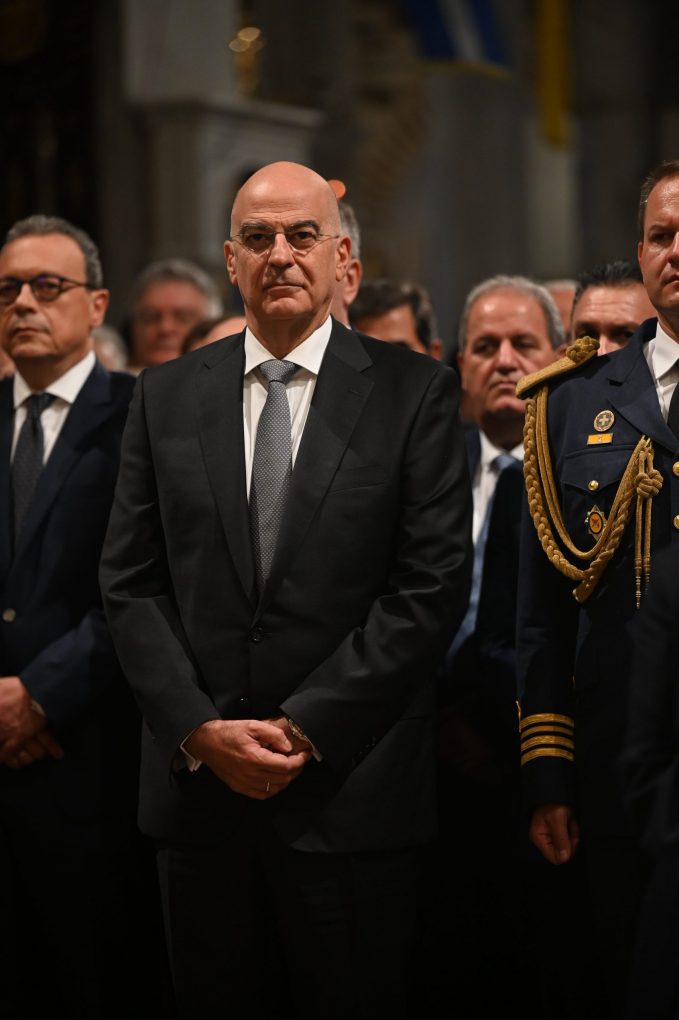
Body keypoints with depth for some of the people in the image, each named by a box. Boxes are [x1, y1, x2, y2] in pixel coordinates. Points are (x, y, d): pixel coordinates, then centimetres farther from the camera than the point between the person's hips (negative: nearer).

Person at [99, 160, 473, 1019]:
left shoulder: (414, 393, 0)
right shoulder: (165, 398, 8)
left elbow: (432, 585, -7)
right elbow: (129, 584, 5)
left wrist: (306, 727, -11)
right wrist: (201, 731, -7)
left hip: (351, 786, -2)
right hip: (195, 782, 2)